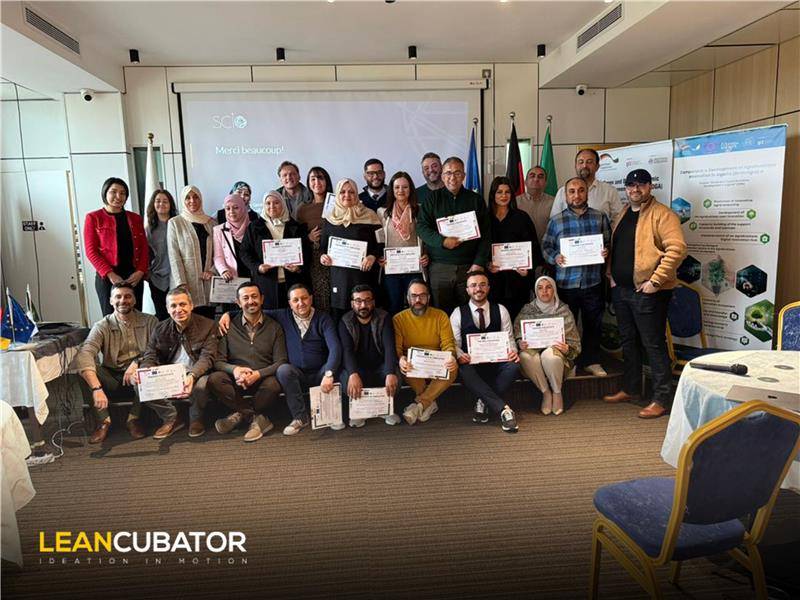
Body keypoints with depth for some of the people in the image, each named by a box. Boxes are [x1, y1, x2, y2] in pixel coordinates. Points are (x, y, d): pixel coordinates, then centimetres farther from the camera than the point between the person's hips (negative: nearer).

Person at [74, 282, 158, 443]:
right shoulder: (102, 326, -2)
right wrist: (97, 388, -35)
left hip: (139, 381, -1)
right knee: (85, 370, -24)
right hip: (113, 380, 1)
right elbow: (84, 355, -20)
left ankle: (134, 418, -10)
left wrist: (138, 361, -30)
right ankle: (103, 420, -11)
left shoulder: (149, 321, 1)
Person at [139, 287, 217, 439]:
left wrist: (192, 375, -35)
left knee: (201, 384, -37)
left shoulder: (207, 326, -5)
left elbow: (207, 357, -14)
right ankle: (172, 419, 3)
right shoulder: (160, 329, 7)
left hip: (196, 376, -4)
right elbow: (150, 357, 3)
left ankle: (196, 419, -2)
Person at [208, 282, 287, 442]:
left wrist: (257, 374, -20)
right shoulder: (229, 326, 6)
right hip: (236, 380, 2)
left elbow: (281, 362, -3)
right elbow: (218, 360, 2)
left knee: (273, 385, -35)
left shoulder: (274, 327, 4)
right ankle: (257, 418, -15)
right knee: (214, 379, -28)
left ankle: (242, 414, -4)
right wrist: (234, 369, -21)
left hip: (263, 379, -1)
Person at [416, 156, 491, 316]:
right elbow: (422, 227, 0)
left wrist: (479, 263, -4)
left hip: (469, 267, 1)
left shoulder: (476, 200, 10)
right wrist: (442, 241, -16)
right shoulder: (433, 199, 9)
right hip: (439, 268, 0)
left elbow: (485, 234, 6)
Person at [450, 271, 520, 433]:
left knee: (514, 366, -31)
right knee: (465, 371, -36)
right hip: (471, 363, -1)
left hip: (497, 362, 1)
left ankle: (483, 402, -16)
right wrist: (460, 355, -21)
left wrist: (513, 351, -16)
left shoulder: (500, 310, 10)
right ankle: (503, 409, -35)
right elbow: (455, 342, 1)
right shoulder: (458, 313, 6)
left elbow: (509, 338, 7)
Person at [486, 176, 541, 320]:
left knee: (516, 315, -1)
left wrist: (528, 268, -9)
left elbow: (533, 246, 5)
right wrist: (487, 265, -9)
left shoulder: (521, 217, 7)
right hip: (493, 278, 0)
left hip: (518, 276, 0)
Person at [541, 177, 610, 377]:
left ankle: (591, 361, 27)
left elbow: (608, 243, 12)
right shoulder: (556, 221, 3)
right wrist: (554, 258, -13)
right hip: (565, 283, -1)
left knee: (593, 324, 11)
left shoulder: (600, 218, 5)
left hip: (592, 283, 1)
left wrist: (605, 252, -9)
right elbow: (545, 246, 6)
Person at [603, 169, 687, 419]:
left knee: (653, 345, -3)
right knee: (628, 341, 17)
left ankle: (662, 399, 6)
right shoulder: (622, 216, 16)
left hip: (647, 291, -8)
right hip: (621, 290, 8)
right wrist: (611, 273, 12)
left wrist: (656, 280, -21)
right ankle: (630, 389, 30)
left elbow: (677, 248, -19)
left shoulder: (662, 215, -9)